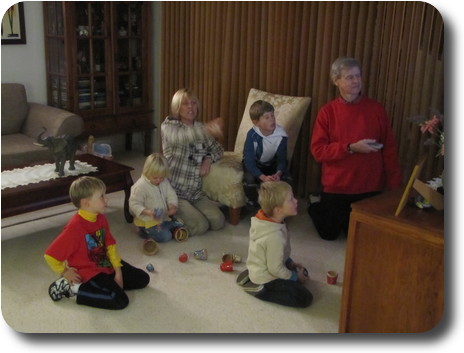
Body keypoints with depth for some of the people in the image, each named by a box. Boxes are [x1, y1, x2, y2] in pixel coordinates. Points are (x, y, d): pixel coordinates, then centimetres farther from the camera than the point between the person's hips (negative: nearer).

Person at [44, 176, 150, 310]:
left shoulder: (101, 218, -1)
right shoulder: (75, 227, -26)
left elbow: (110, 245, 4)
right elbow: (50, 255, -25)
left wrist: (118, 271, -3)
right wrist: (65, 272, -10)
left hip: (106, 264, 8)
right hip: (89, 272, -8)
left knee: (143, 279, 9)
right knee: (120, 300, -21)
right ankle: (73, 288, -8)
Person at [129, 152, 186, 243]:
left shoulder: (164, 182, -1)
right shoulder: (140, 186, -22)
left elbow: (171, 195, 3)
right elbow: (134, 204, -20)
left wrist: (172, 206, -19)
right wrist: (147, 212, -35)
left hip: (163, 216, 7)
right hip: (147, 220, -7)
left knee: (179, 225, 2)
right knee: (165, 236, -19)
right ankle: (144, 231, 0)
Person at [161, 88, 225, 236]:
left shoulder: (199, 128, 11)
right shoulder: (168, 126, -7)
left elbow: (217, 149, 18)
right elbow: (179, 137, -30)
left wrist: (208, 159, -6)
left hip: (195, 192, 6)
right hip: (173, 191, -6)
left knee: (218, 222, -8)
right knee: (200, 226, -18)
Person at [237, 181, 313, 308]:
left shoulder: (266, 220, -6)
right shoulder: (275, 236, -34)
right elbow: (276, 268, -24)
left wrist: (290, 263, 11)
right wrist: (295, 277, -9)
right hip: (265, 280, -9)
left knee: (302, 271, 23)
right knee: (305, 298, -11)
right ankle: (259, 289, -5)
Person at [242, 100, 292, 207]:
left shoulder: (281, 135, -21)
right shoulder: (252, 135, -28)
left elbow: (282, 159, -14)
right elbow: (249, 161, -29)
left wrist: (278, 173, -37)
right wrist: (263, 177, -44)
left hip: (272, 164, 2)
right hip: (253, 164, -2)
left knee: (287, 179, -23)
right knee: (249, 180, -33)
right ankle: (255, 204, -1)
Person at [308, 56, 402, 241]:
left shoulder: (376, 108, -3)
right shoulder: (327, 112, -7)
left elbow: (389, 149, -1)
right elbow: (317, 150, -12)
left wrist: (394, 185, -4)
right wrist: (351, 148, -23)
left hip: (370, 187, 2)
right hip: (336, 186, -1)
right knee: (329, 234, 14)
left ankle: (344, 217, 43)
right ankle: (315, 205, 42)